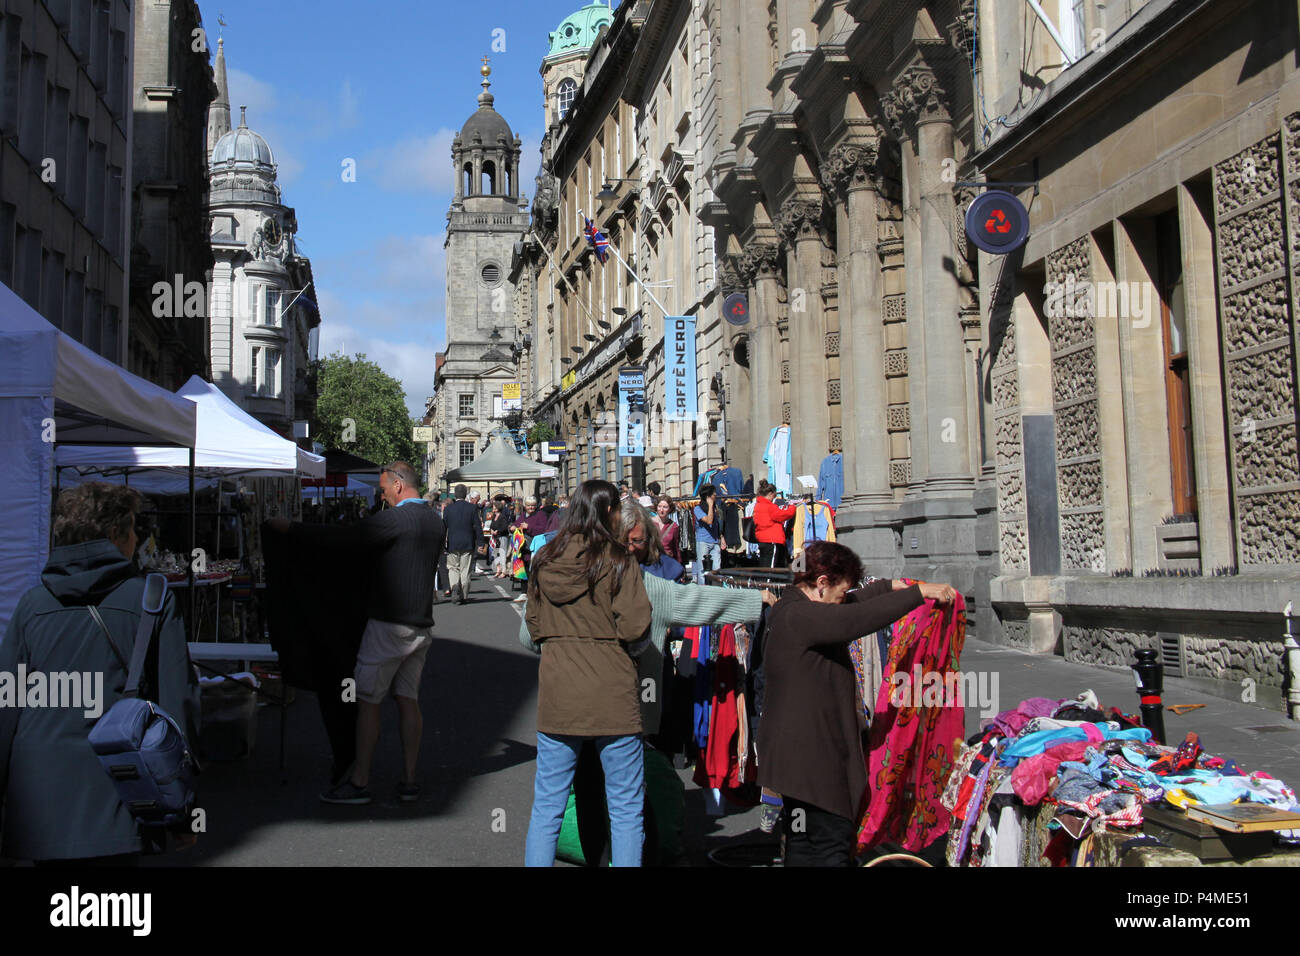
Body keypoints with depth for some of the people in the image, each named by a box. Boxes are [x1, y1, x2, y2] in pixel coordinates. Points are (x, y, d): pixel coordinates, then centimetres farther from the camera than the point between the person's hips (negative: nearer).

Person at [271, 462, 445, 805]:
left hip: (389, 624, -8)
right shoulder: (436, 522, 11)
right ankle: (410, 782, 13)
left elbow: (341, 539, -16)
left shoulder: (394, 519, -14)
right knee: (408, 701, 11)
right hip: (422, 625, 8)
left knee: (367, 702, 1)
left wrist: (290, 528, -5)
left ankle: (359, 782, 6)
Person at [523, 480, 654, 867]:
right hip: (610, 692, -4)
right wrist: (605, 630, 7)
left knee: (547, 806, 11)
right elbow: (635, 627, -14)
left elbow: (533, 625, 13)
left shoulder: (544, 560, 6)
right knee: (626, 809, 6)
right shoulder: (618, 561, -8)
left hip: (557, 690, 4)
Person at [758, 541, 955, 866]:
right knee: (832, 843, -6)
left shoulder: (793, 610, 12)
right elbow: (858, 618, -31)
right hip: (810, 756, -11)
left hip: (797, 751, 11)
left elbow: (850, 605, 29)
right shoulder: (797, 616, -21)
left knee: (804, 845, 16)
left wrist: (890, 586, 31)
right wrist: (918, 592, -26)